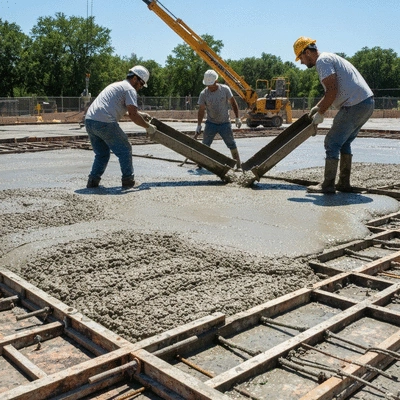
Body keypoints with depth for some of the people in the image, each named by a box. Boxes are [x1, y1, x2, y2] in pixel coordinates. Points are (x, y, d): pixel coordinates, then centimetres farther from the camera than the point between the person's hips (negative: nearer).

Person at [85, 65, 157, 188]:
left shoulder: (117, 85, 30)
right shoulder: (130, 89, 0)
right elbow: (132, 115, -10)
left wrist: (140, 114, 44)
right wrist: (148, 127, 0)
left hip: (89, 120, 9)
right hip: (105, 123, -9)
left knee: (102, 154, 20)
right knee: (125, 150, 7)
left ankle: (93, 180, 13)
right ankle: (128, 180, 11)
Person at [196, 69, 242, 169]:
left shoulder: (225, 89, -8)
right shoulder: (203, 94, -7)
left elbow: (233, 103, 1)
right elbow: (201, 110, -2)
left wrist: (237, 118, -3)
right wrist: (199, 126, -3)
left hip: (225, 123, -1)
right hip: (211, 123, 1)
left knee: (232, 145, 3)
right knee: (204, 146, 0)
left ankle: (238, 165, 11)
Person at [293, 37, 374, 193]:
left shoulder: (322, 61, -9)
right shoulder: (329, 58, 23)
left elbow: (332, 91, -18)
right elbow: (333, 90, 32)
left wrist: (320, 113, -9)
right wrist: (318, 107, 28)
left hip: (355, 105, -10)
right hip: (367, 102, 10)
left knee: (332, 142, -5)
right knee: (344, 142, 17)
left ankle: (328, 185, -2)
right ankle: (344, 183, 20)